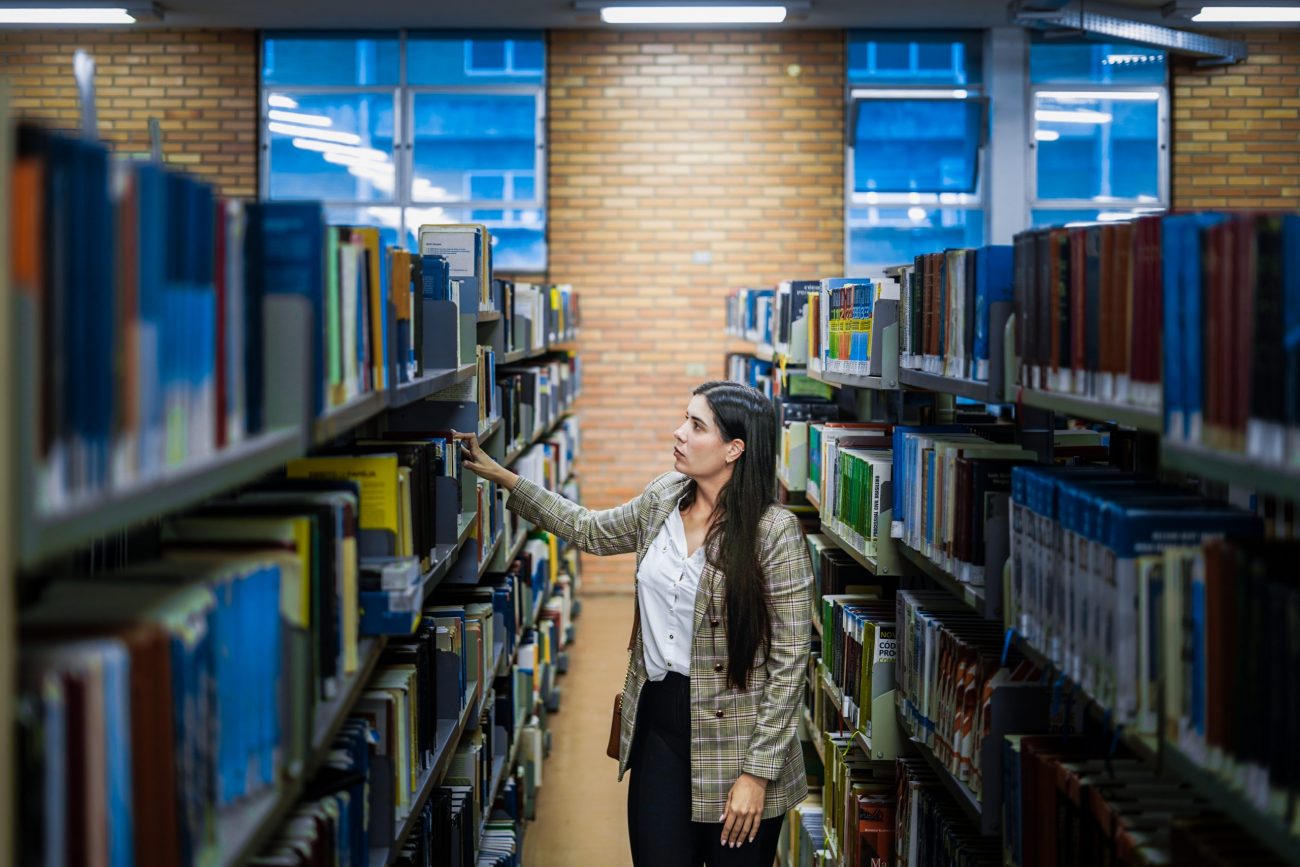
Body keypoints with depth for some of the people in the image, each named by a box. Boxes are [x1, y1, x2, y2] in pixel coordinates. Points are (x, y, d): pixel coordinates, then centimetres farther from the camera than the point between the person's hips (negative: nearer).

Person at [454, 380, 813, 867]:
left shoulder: (774, 532, -16)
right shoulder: (663, 499, 3)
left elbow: (789, 662, -15)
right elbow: (590, 531, 22)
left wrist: (758, 772, -16)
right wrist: (499, 475, 18)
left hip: (732, 742, -5)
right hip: (658, 722, 5)